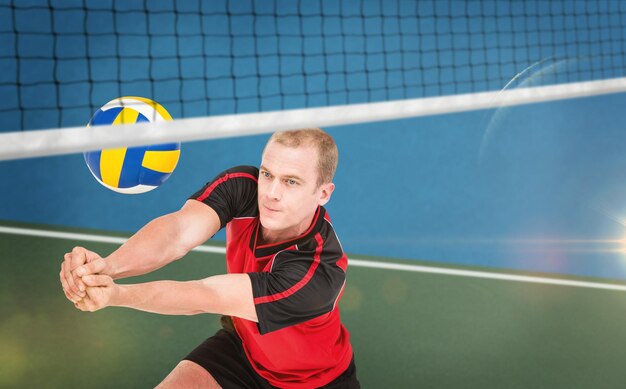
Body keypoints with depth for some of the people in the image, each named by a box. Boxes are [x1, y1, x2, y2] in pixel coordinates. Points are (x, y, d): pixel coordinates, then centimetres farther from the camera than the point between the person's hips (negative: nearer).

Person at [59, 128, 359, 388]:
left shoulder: (319, 272, -37)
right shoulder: (241, 185, -23)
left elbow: (206, 298, -40)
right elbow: (179, 231, -40)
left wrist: (116, 295, -51)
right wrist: (107, 266, -58)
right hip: (241, 347, 3)